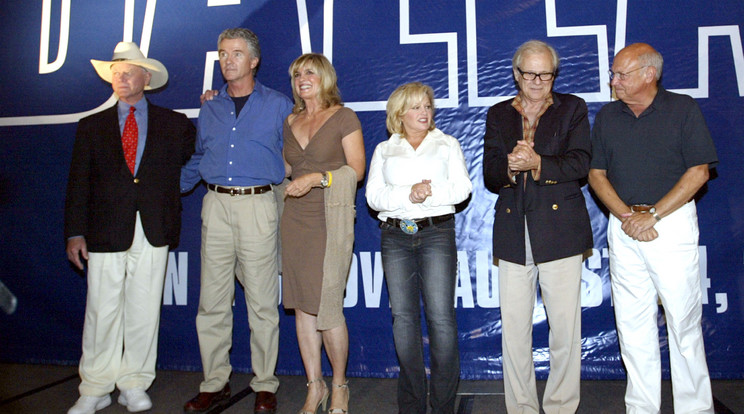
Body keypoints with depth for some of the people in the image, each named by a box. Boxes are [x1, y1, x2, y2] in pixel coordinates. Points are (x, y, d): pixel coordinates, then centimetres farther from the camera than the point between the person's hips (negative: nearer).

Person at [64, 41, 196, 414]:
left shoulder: (175, 124, 11)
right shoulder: (91, 126, 13)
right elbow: (78, 184, 8)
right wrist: (75, 232, 0)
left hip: (154, 231, 0)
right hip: (106, 231, 1)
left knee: (144, 310, 5)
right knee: (102, 312, 3)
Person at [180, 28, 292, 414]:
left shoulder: (278, 105, 7)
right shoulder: (209, 108, 17)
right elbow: (198, 160, 22)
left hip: (258, 205, -3)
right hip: (215, 205, 4)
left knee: (262, 303, 1)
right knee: (212, 301, 5)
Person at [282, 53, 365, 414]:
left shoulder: (343, 117, 1)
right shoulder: (290, 122, 16)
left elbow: (357, 168, -5)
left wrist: (318, 178, -16)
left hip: (330, 220, -5)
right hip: (295, 219, 5)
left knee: (327, 306, -7)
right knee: (302, 306, 7)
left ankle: (339, 385, 15)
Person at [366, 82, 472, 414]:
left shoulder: (447, 144, 15)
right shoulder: (384, 150, 16)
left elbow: (462, 187, 2)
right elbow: (374, 195, 3)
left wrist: (430, 194, -13)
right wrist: (408, 195, -12)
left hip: (436, 232, -1)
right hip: (395, 235, 2)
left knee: (441, 317, -6)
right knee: (403, 317, 2)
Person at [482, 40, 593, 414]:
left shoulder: (573, 109, 10)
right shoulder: (498, 115, 15)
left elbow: (580, 164, -5)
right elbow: (489, 176, 5)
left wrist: (538, 164, -21)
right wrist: (509, 167, -17)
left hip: (559, 231, -1)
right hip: (512, 235, 2)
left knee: (565, 329, 2)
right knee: (513, 330, 5)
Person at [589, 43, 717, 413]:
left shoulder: (683, 109, -1)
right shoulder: (607, 116, 9)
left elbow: (699, 172, -5)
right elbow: (596, 174, 7)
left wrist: (652, 215, -12)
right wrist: (625, 216, -8)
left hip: (673, 222, -3)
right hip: (623, 226, 3)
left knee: (683, 319, 0)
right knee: (633, 322, 6)